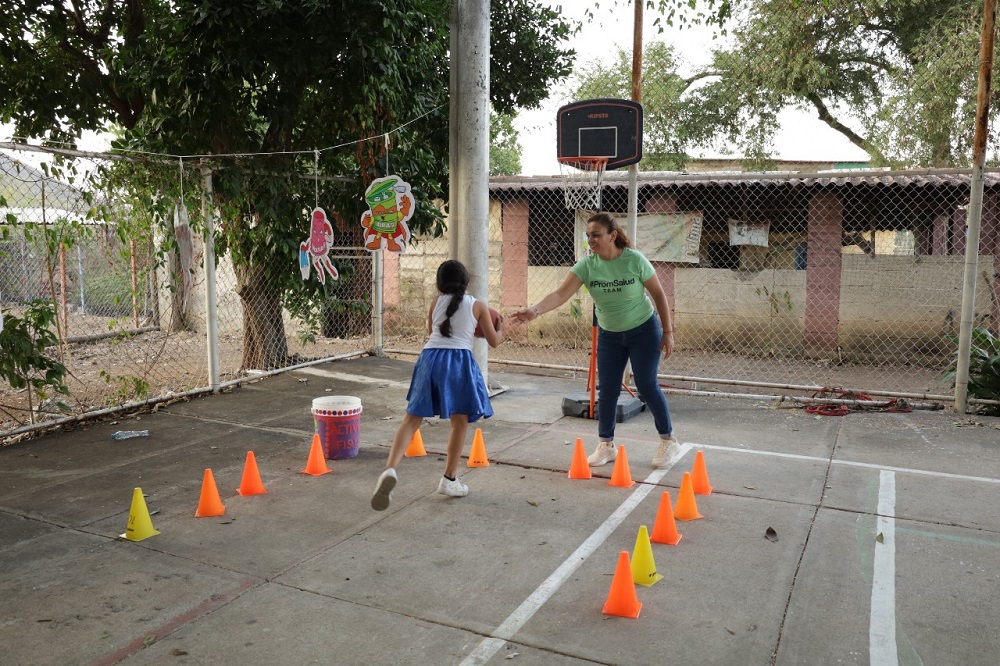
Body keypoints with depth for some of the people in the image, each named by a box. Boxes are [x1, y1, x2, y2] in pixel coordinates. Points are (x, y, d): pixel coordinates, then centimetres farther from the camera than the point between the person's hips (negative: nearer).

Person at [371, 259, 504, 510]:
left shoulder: (436, 303, 14)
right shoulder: (478, 306, 7)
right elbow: (494, 341, 12)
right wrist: (501, 329, 33)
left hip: (430, 358, 2)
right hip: (459, 361, -2)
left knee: (412, 418, 5)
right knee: (460, 422, 13)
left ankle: (390, 469, -16)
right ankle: (449, 480, 19)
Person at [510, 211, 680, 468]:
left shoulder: (634, 260, -21)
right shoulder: (586, 264, -17)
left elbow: (658, 294, -10)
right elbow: (561, 294, -29)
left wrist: (668, 332, -9)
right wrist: (536, 309, -47)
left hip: (644, 331, -3)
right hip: (609, 334, 3)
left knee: (647, 386, -2)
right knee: (607, 389, 4)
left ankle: (668, 440, 18)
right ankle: (606, 445, 19)